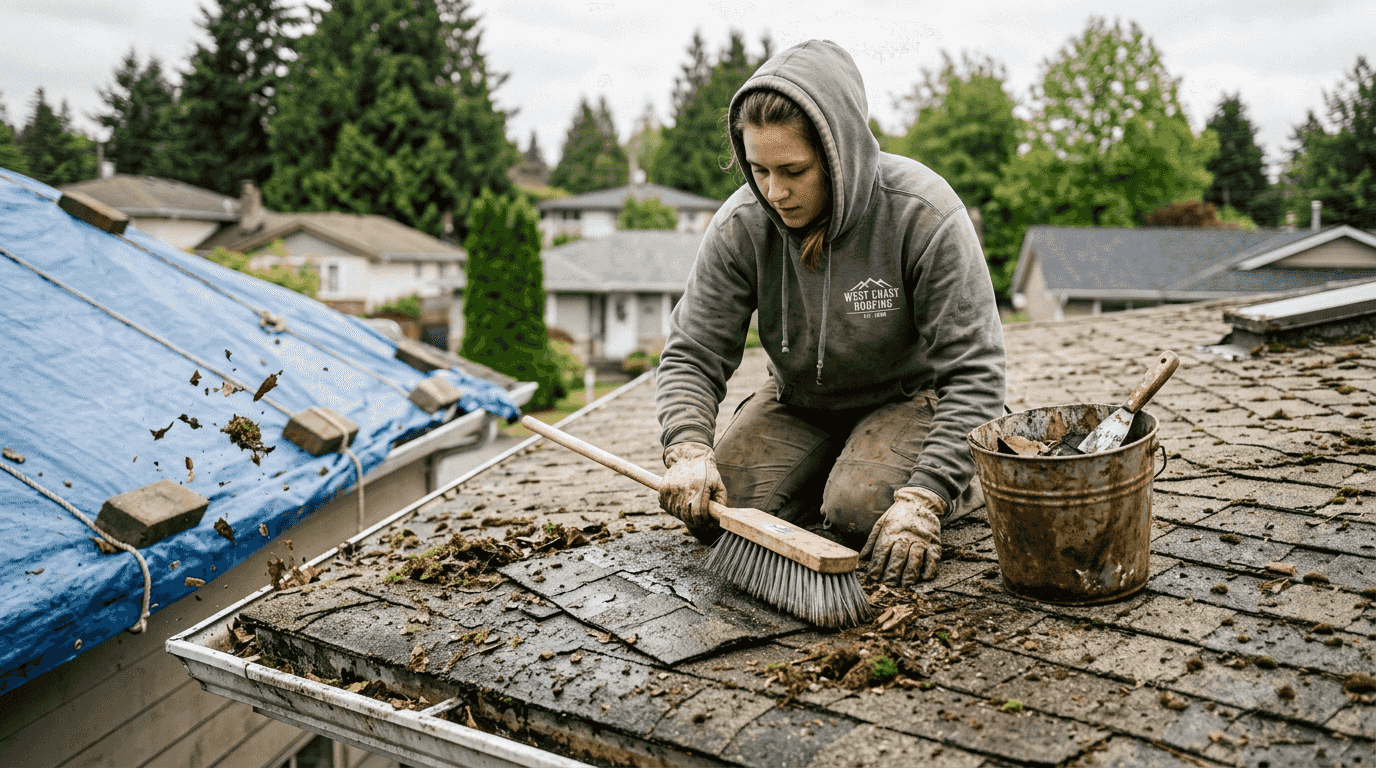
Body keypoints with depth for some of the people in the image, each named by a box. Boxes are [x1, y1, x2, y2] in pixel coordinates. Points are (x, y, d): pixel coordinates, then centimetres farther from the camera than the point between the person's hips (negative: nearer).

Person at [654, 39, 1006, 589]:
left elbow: (973, 370, -26)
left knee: (861, 511, -29)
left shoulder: (923, 215, -28)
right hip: (798, 402, 4)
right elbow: (691, 354, -12)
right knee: (717, 509, -14)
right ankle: (828, 469, 14)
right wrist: (688, 450, -33)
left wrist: (923, 501, -34)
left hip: (906, 395, -3)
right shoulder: (739, 228, -18)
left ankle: (953, 482, 5)